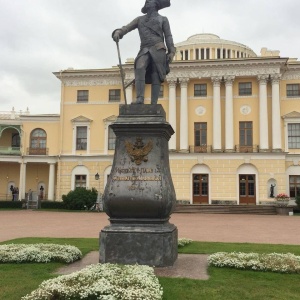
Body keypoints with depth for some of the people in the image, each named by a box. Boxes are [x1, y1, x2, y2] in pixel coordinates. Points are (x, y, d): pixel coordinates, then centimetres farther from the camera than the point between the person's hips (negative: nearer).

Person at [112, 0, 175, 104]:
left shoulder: (163, 19, 17)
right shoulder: (140, 19, 24)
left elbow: (168, 36, 8)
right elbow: (126, 28, 12)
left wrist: (171, 52, -5)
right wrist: (118, 32, -10)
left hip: (158, 50, -1)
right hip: (144, 50, 1)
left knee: (156, 77, -10)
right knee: (139, 68, -27)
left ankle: (153, 104, -13)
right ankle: (139, 99, -36)